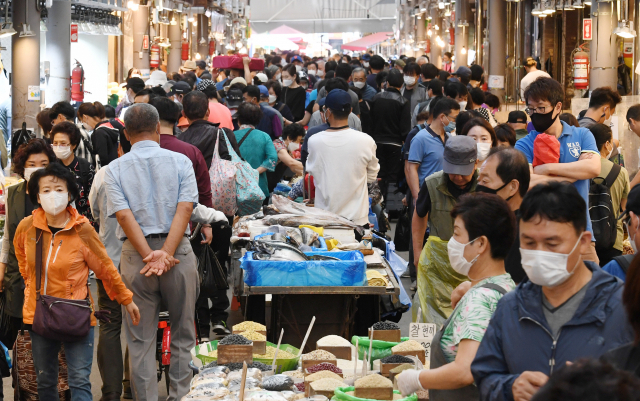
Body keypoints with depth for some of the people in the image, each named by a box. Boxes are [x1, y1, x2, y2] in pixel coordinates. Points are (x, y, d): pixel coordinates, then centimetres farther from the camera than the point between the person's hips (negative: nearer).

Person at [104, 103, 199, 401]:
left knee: (141, 340, 7)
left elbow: (124, 216, -9)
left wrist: (150, 256, -13)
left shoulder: (115, 169, 2)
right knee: (183, 335, 9)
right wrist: (166, 254, -14)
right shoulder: (180, 162, 1)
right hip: (179, 252, 0)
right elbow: (184, 209, -10)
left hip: (135, 253, 0)